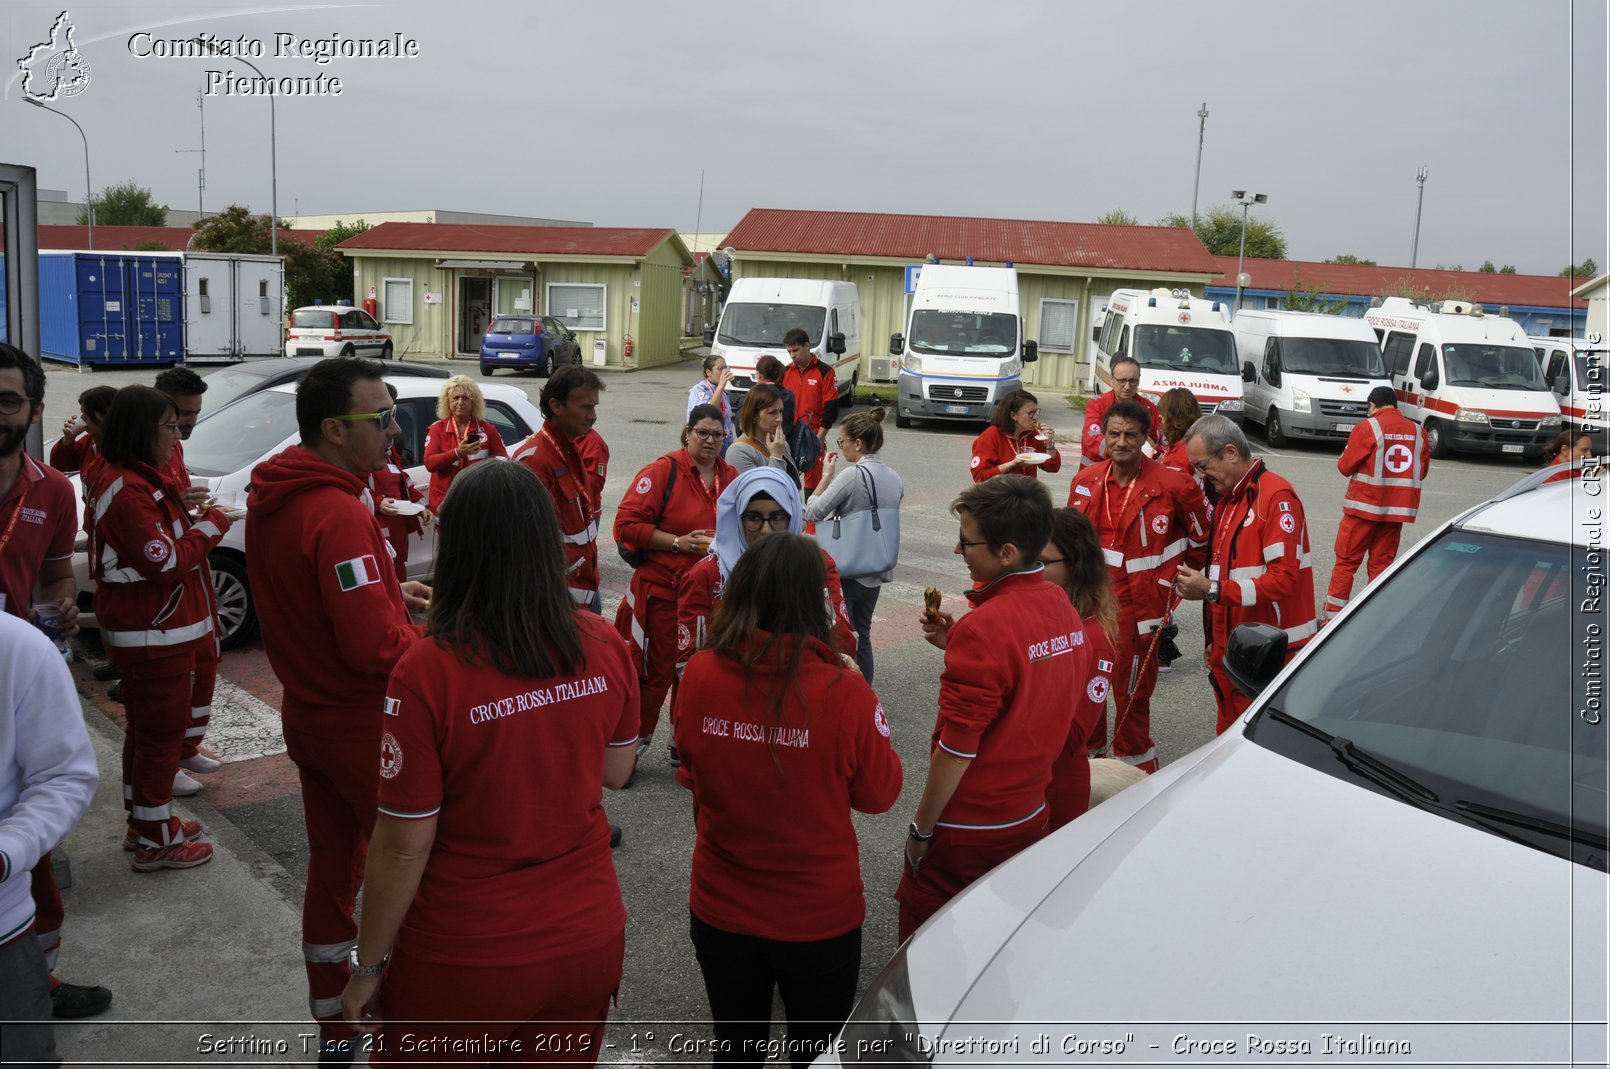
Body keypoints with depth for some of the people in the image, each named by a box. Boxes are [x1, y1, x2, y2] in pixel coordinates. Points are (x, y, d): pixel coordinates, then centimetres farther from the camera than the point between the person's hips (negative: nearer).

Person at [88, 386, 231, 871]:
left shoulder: (138, 478, 11)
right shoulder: (130, 491, -23)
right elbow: (167, 562, -25)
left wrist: (191, 517, 0)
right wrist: (211, 524, -15)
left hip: (151, 629, 11)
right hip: (154, 634, -11)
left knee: (148, 727, 20)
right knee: (162, 730, -1)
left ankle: (145, 821, 34)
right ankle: (155, 842, 10)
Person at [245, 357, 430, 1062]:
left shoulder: (271, 500, 3)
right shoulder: (340, 515, -27)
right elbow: (377, 648, -29)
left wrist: (386, 591, 9)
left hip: (307, 710, 9)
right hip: (365, 724, -9)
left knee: (333, 860, 20)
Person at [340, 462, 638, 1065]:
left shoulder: (427, 673, -22)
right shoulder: (604, 647, -10)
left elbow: (404, 845, -15)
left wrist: (367, 967, -2)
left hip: (463, 960, -3)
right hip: (591, 940, 4)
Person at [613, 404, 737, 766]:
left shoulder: (731, 478, 8)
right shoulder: (663, 471, -10)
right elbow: (627, 524, -14)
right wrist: (678, 542, -19)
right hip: (661, 589, -5)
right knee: (651, 669, -1)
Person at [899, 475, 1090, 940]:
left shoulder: (984, 627, -25)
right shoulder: (1062, 607, -1)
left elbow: (957, 748, -22)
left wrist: (921, 829, -11)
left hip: (966, 831, -8)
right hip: (1030, 815, 8)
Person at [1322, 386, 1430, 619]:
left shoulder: (1367, 427, -10)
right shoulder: (1417, 432, 4)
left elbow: (1345, 466, -7)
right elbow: (1422, 470, 12)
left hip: (1364, 506, -4)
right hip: (1397, 509, 4)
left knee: (1346, 561, 3)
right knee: (1382, 563, 10)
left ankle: (1332, 616, 2)